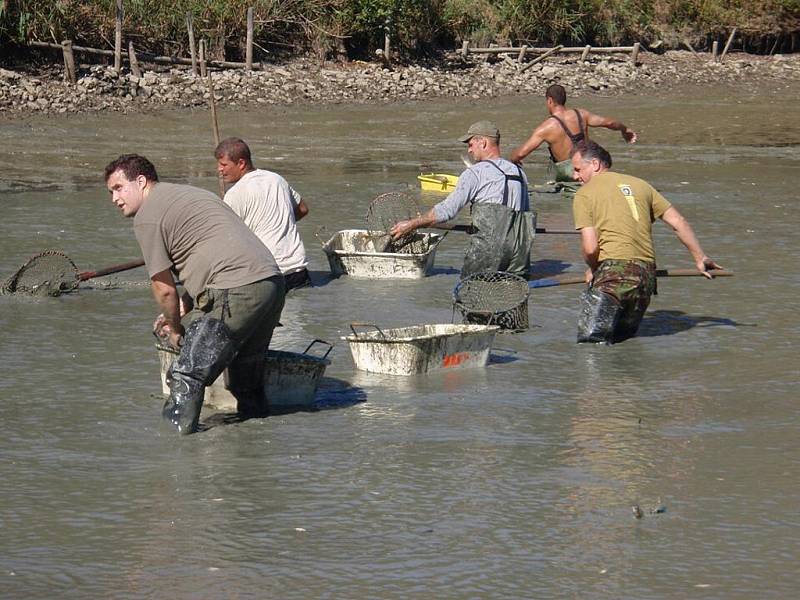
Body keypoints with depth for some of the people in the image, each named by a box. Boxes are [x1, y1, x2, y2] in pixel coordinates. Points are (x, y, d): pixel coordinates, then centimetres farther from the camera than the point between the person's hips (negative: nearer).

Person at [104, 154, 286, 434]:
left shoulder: (147, 217, -2)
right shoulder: (189, 193, 27)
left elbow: (164, 288, -2)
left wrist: (175, 330, 13)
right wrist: (183, 309, 26)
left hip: (237, 292, -9)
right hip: (273, 283, 9)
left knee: (187, 375, -4)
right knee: (246, 367, 24)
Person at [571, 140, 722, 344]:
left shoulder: (584, 194, 2)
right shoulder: (639, 184, 19)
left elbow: (590, 248, -7)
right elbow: (678, 222, 19)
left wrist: (593, 270, 15)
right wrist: (700, 258, 29)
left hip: (614, 269, -6)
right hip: (647, 274, 6)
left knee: (589, 337, -6)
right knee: (624, 332, 22)